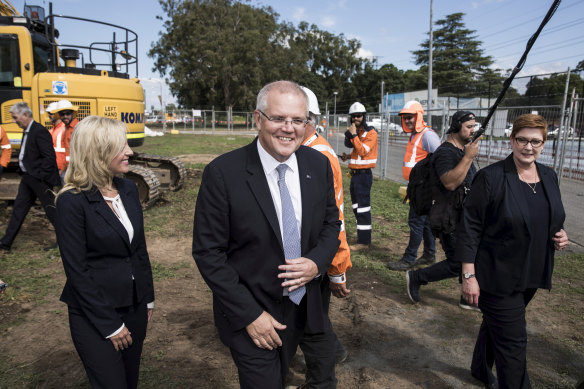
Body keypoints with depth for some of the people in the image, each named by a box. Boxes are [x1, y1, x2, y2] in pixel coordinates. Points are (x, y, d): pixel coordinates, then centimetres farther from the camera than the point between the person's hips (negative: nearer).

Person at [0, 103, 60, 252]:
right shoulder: (26, 131, 13)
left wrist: (40, 176, -18)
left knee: (51, 209, 0)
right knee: (19, 207, 13)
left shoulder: (40, 131, -16)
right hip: (27, 178, 9)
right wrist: (23, 171, 13)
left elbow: (49, 157, -21)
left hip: (39, 179, -9)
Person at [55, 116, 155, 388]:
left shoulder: (129, 189, 1)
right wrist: (109, 325, -13)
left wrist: (148, 299, 11)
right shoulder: (72, 201, -17)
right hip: (94, 313, -6)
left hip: (134, 304, 6)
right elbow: (77, 271, -16)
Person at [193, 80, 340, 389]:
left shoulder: (319, 164, -4)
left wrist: (317, 263, -13)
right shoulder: (222, 173, -18)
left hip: (307, 307, 5)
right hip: (250, 315, -4)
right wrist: (249, 315, -15)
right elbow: (208, 253, -15)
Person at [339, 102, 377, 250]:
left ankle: (364, 241, -5)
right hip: (355, 173, 10)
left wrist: (354, 135, -20)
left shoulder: (370, 133, -11)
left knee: (363, 207, -9)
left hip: (363, 174, -9)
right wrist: (348, 156, 7)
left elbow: (363, 152, -22)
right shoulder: (356, 132, 16)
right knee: (356, 206, 16)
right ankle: (362, 233, 29)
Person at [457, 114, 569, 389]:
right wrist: (468, 275, -19)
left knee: (495, 324, 26)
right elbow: (469, 228, -17)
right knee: (513, 344, 0)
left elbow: (552, 219, 20)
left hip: (530, 276, 7)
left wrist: (559, 234, -3)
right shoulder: (491, 177, -17)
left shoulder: (548, 177, 4)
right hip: (498, 277, -7)